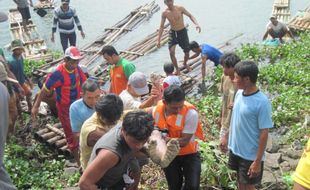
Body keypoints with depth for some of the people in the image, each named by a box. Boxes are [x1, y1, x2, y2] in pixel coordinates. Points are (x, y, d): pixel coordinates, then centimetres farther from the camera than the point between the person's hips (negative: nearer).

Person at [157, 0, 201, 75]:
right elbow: (161, 27, -2)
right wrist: (158, 40, -5)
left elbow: (190, 15, -6)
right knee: (171, 52, -15)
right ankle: (177, 69, 7)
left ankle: (185, 63, 39)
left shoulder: (180, 8, -15)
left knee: (187, 52, 4)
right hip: (173, 33, 1)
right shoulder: (164, 13, -9)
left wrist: (196, 24, -24)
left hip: (182, 32, 0)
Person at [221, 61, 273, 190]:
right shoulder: (239, 93, -3)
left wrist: (258, 161, -18)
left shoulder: (262, 102, -25)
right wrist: (226, 136, 17)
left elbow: (264, 133, -20)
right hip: (235, 149, 6)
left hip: (250, 155, -6)